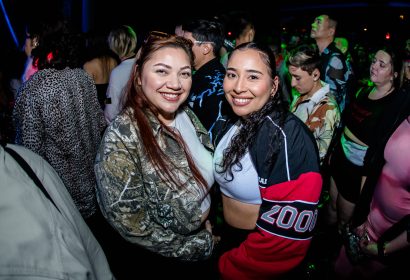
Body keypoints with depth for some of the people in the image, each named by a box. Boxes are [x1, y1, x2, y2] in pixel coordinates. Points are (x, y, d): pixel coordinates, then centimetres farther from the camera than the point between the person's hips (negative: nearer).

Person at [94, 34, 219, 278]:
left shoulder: (187, 115, -9)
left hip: (204, 230, 5)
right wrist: (201, 245, -16)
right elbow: (131, 225, -24)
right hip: (159, 260, -5)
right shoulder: (122, 138, -28)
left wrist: (209, 225, 1)